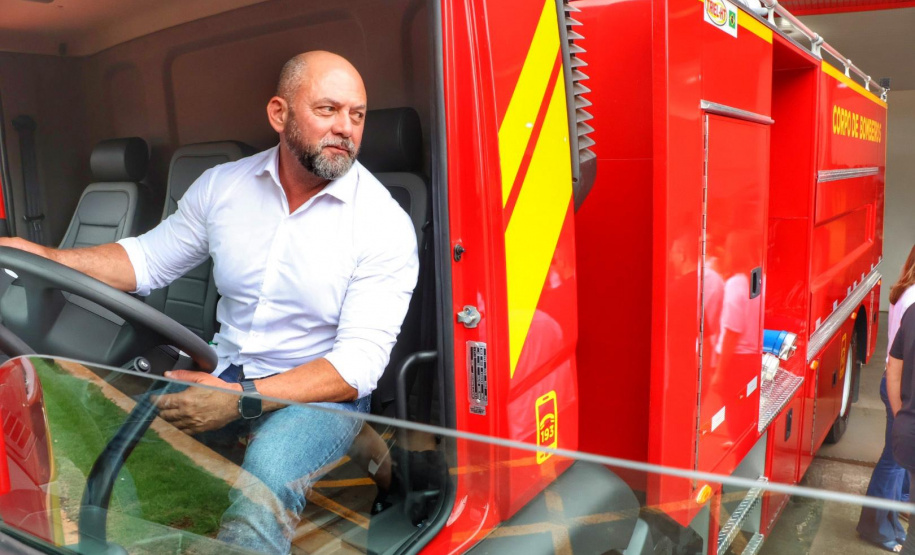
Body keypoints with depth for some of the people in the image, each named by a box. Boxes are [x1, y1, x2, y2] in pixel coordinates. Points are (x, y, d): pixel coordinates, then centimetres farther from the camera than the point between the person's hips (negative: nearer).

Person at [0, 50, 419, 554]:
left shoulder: (385, 224, -13)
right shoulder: (222, 185, 3)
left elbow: (359, 362, -18)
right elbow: (149, 259, 13)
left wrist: (243, 399, -27)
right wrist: (41, 256, -3)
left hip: (323, 391, -4)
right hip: (225, 373, 5)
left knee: (263, 479, -35)